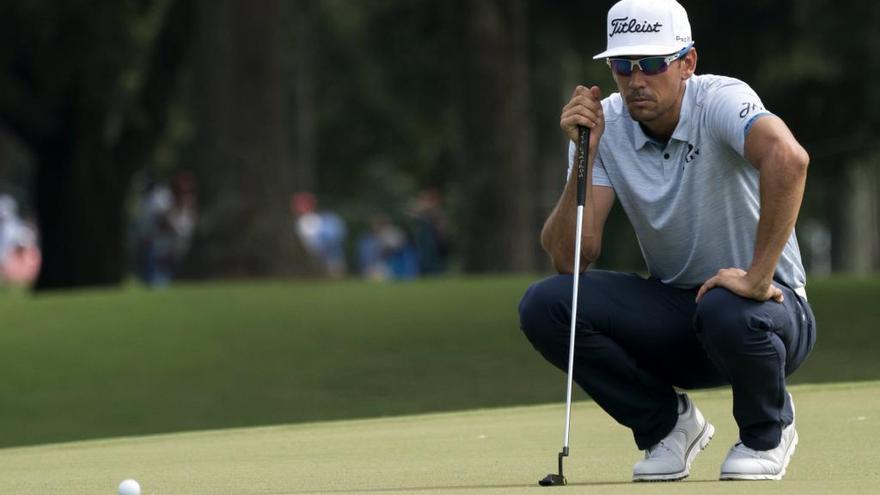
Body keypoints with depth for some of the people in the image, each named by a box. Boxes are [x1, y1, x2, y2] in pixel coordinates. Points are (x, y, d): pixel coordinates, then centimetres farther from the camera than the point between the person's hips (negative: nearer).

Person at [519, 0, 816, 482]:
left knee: (728, 312, -40)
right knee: (543, 304, -17)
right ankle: (668, 423, 4)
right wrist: (585, 155, -22)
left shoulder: (721, 100, -20)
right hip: (671, 310, 5)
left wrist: (759, 277, -43)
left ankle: (768, 431, -5)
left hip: (770, 304, -5)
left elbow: (787, 157, -44)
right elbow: (569, 259, -13)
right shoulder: (606, 124, -5)